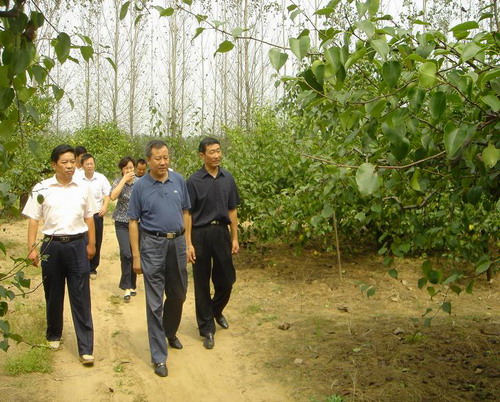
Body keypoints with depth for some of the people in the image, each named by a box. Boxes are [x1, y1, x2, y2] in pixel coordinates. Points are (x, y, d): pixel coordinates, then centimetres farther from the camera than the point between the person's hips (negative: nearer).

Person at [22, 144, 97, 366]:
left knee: (81, 297, -1)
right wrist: (32, 248, -5)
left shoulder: (83, 188, 2)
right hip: (52, 246, 0)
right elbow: (33, 220, 0)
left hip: (77, 245, 0)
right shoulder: (41, 189, -2)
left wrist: (91, 244, 10)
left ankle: (86, 348, 2)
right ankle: (53, 335, 36)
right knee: (53, 294, 14)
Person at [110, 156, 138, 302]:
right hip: (122, 223, -2)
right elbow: (113, 196, -21)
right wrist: (124, 179, -19)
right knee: (126, 253, -14)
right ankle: (127, 287, -8)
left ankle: (132, 284, 22)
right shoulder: (118, 181, -2)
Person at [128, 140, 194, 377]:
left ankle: (170, 332, 43)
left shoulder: (179, 181, 3)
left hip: (177, 242, 3)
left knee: (178, 294, 16)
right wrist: (136, 256, -5)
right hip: (153, 244, -3)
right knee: (154, 301, 0)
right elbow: (133, 222, -2)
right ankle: (159, 356, 9)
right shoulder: (140, 186, -5)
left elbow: (185, 213, 10)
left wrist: (188, 244, 7)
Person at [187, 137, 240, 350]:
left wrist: (235, 238, 7)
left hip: (221, 232, 4)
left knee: (226, 279, 10)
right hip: (200, 234, -3)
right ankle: (207, 328, 19)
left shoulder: (228, 178, 4)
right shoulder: (194, 181, -7)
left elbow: (232, 210, 10)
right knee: (202, 283, 6)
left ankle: (216, 311, 40)